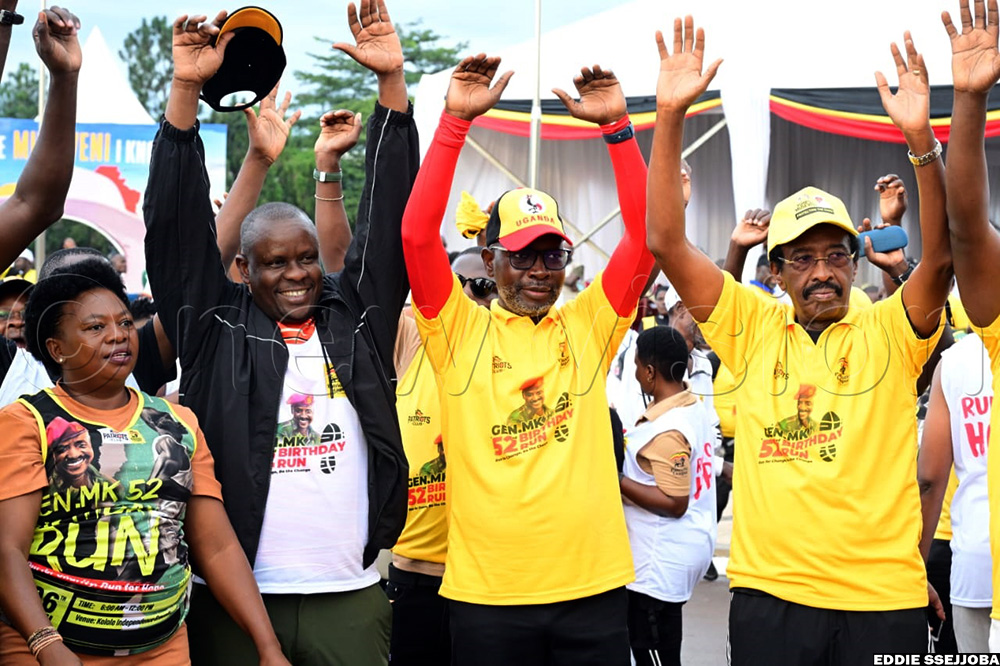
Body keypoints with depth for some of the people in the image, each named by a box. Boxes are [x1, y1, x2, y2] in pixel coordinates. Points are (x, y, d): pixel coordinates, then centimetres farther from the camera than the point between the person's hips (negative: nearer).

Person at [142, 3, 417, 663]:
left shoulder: (356, 315, 8)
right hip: (235, 599, -2)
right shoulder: (217, 327, 3)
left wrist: (392, 81, -1)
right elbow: (178, 231, -3)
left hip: (351, 597, 2)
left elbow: (387, 219, 4)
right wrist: (186, 90, -9)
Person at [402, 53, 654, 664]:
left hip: (593, 585, 2)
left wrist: (617, 125, -7)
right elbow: (418, 234, -9)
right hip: (486, 594, -1)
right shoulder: (461, 329, 2)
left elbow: (645, 234, -1)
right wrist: (456, 120, -12)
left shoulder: (589, 325, 7)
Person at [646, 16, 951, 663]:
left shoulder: (889, 330, 2)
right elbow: (667, 243, -2)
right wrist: (670, 117, -10)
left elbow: (942, 257, -15)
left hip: (884, 598, -1)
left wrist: (921, 139, -27)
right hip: (769, 592, 1)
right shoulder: (755, 327, 5)